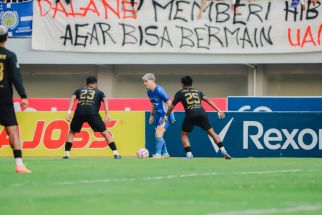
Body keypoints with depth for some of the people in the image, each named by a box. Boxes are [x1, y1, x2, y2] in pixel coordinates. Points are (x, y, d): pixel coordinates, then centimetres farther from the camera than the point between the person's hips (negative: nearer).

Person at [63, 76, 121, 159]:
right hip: (92, 113, -1)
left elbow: (73, 98, 12)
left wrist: (69, 111, 1)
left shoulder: (79, 90, 29)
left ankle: (67, 153, 11)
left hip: (79, 112, 1)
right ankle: (116, 153, -1)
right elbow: (105, 100, 7)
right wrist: (107, 114, -2)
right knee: (104, 132, 7)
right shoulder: (99, 92, 26)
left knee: (72, 132, 22)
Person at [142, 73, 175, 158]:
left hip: (165, 115, -9)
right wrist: (151, 115, 19)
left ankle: (158, 154, -15)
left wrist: (171, 115, -20)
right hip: (158, 115, 9)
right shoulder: (149, 92, 5)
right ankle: (165, 153, 22)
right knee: (158, 135, 11)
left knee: (159, 133, -18)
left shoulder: (159, 90, -21)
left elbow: (169, 102, -19)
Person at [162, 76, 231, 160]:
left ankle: (189, 154, 1)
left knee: (184, 134, 17)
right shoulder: (197, 91, 26)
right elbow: (208, 100, 14)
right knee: (211, 132, 9)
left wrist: (166, 116, 34)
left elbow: (172, 106, 20)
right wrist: (218, 110, 9)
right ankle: (223, 151, -1)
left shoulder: (180, 93, 20)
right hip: (202, 114, 2)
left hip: (190, 115, -2)